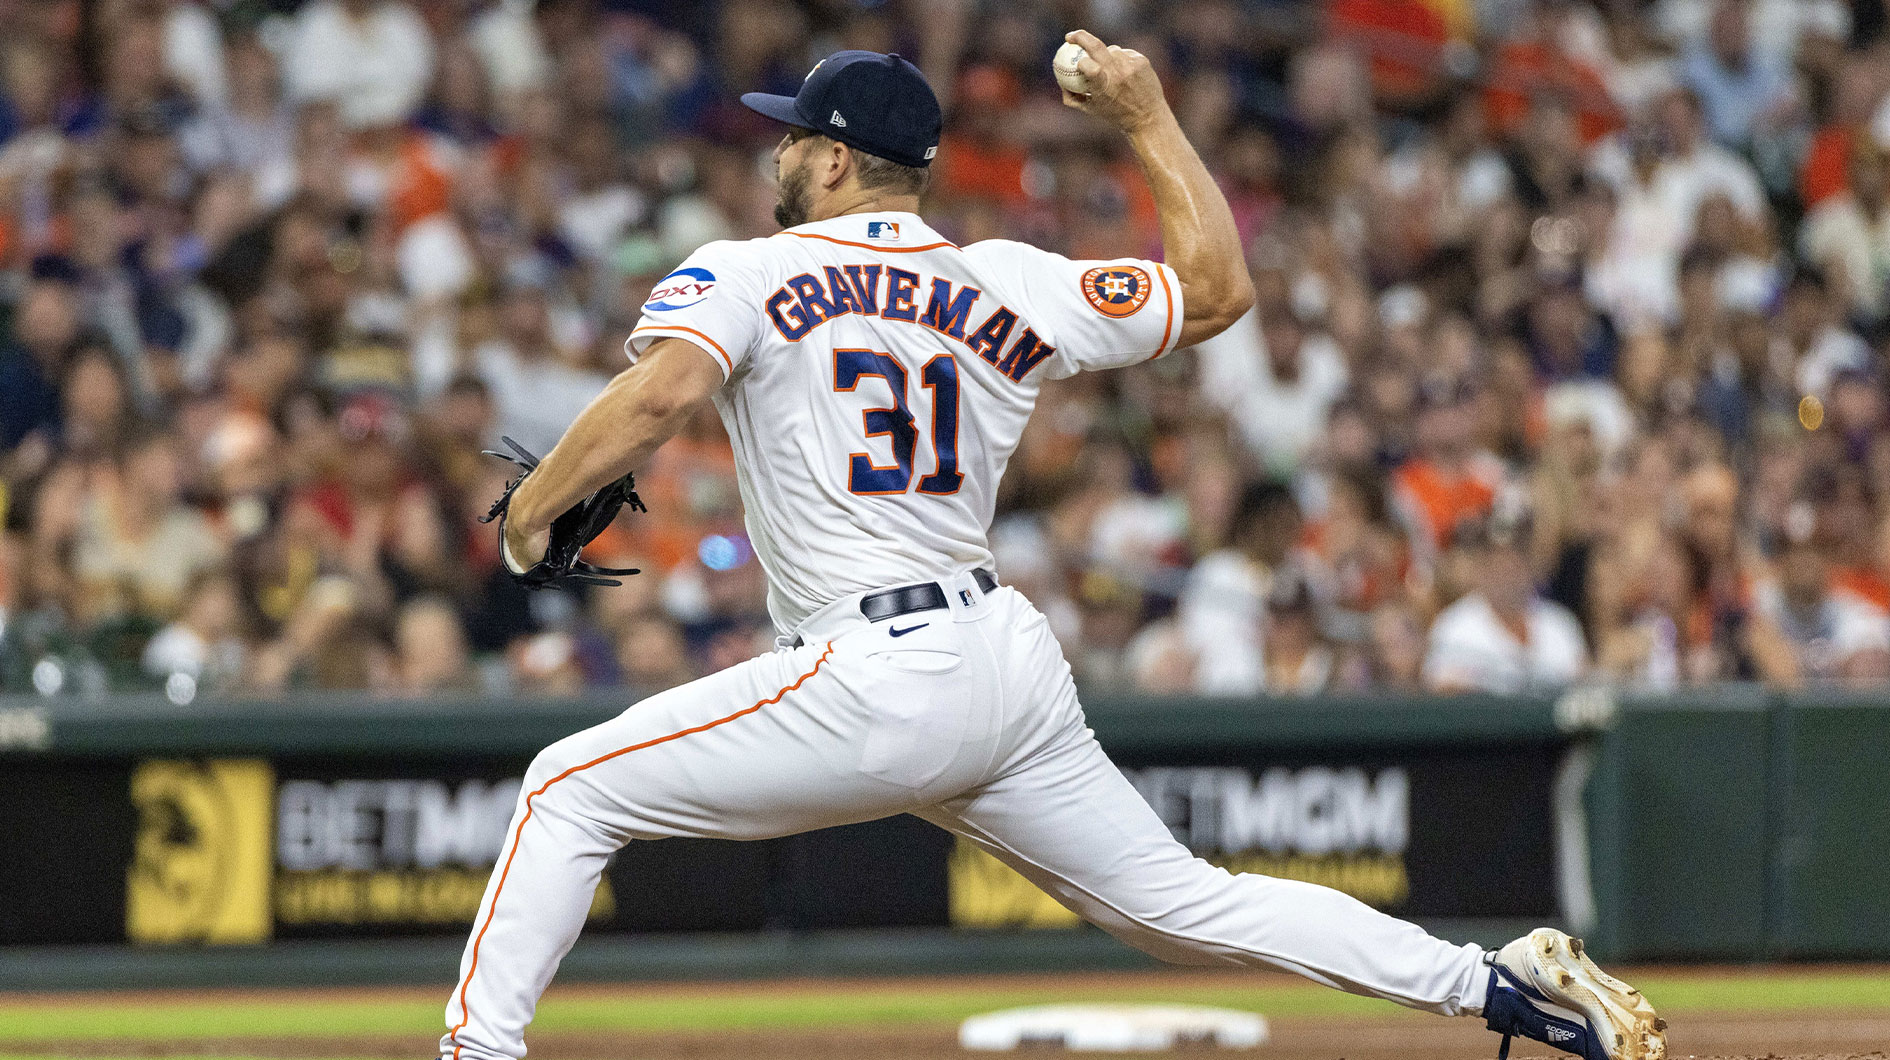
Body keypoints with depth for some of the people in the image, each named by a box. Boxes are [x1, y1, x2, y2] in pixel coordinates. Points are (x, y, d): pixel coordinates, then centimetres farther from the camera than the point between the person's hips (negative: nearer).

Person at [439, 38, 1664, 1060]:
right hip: (1014, 662, 6)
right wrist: (1149, 116, 26)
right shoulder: (1012, 287, 12)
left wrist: (534, 510, -7)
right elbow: (1218, 288, 19)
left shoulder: (741, 276, -2)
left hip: (872, 681, -6)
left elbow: (661, 393, -21)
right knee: (1180, 900, 14)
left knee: (573, 788, 3)